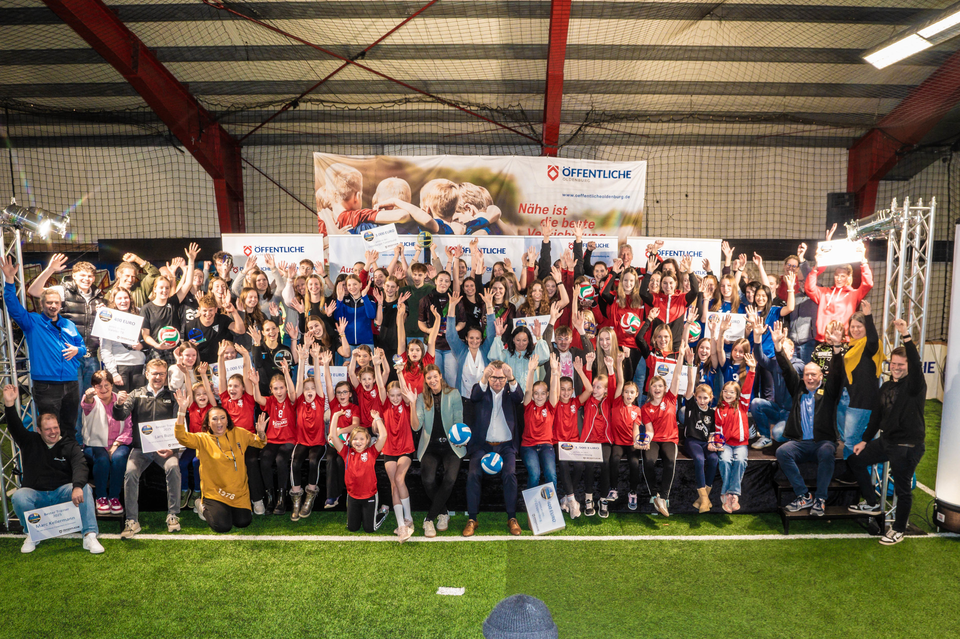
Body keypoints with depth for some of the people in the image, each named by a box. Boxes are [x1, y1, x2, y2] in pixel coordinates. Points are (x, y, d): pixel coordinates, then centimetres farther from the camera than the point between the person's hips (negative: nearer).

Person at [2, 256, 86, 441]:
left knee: (70, 428, 14)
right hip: (46, 385, -4)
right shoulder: (32, 322, 2)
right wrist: (9, 280, -22)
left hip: (71, 384, 4)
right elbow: (14, 307, -12)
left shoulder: (69, 325, 14)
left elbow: (83, 347, 19)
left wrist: (77, 350, -6)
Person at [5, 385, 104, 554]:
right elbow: (15, 427, -10)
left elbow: (80, 467, -15)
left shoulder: (70, 446, 2)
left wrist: (77, 487, -35)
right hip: (35, 494, 1)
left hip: (63, 491, -1)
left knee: (85, 489, -30)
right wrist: (9, 405, -28)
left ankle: (89, 536, -29)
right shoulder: (30, 442, 7)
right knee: (18, 497, -32)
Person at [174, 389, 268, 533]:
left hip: (239, 492, 3)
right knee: (222, 526, -14)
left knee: (243, 522, -3)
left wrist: (260, 433, -11)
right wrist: (182, 410, -33)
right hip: (214, 493, -3)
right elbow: (181, 436, -22)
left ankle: (228, 509, 29)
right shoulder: (203, 439, -6)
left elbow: (259, 443, 13)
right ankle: (204, 506, 17)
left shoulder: (238, 433, 2)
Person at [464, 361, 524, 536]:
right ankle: (472, 520, -12)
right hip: (482, 444, 0)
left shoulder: (510, 392, 7)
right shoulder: (483, 391, 5)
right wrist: (484, 378, -39)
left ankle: (512, 518, -11)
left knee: (510, 474, -24)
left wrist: (512, 378, -37)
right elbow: (474, 397, -18)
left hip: (506, 446, 0)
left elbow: (520, 398, -16)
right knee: (473, 474, -22)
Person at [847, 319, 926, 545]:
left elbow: (916, 364, -33)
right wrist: (865, 440, 14)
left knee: (902, 489, 2)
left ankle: (898, 530, 19)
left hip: (908, 446, -8)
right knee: (855, 461, 15)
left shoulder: (914, 384, -11)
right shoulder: (886, 387, 10)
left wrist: (906, 336, -45)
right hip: (885, 441, 8)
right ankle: (872, 503, 29)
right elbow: (877, 415, 15)